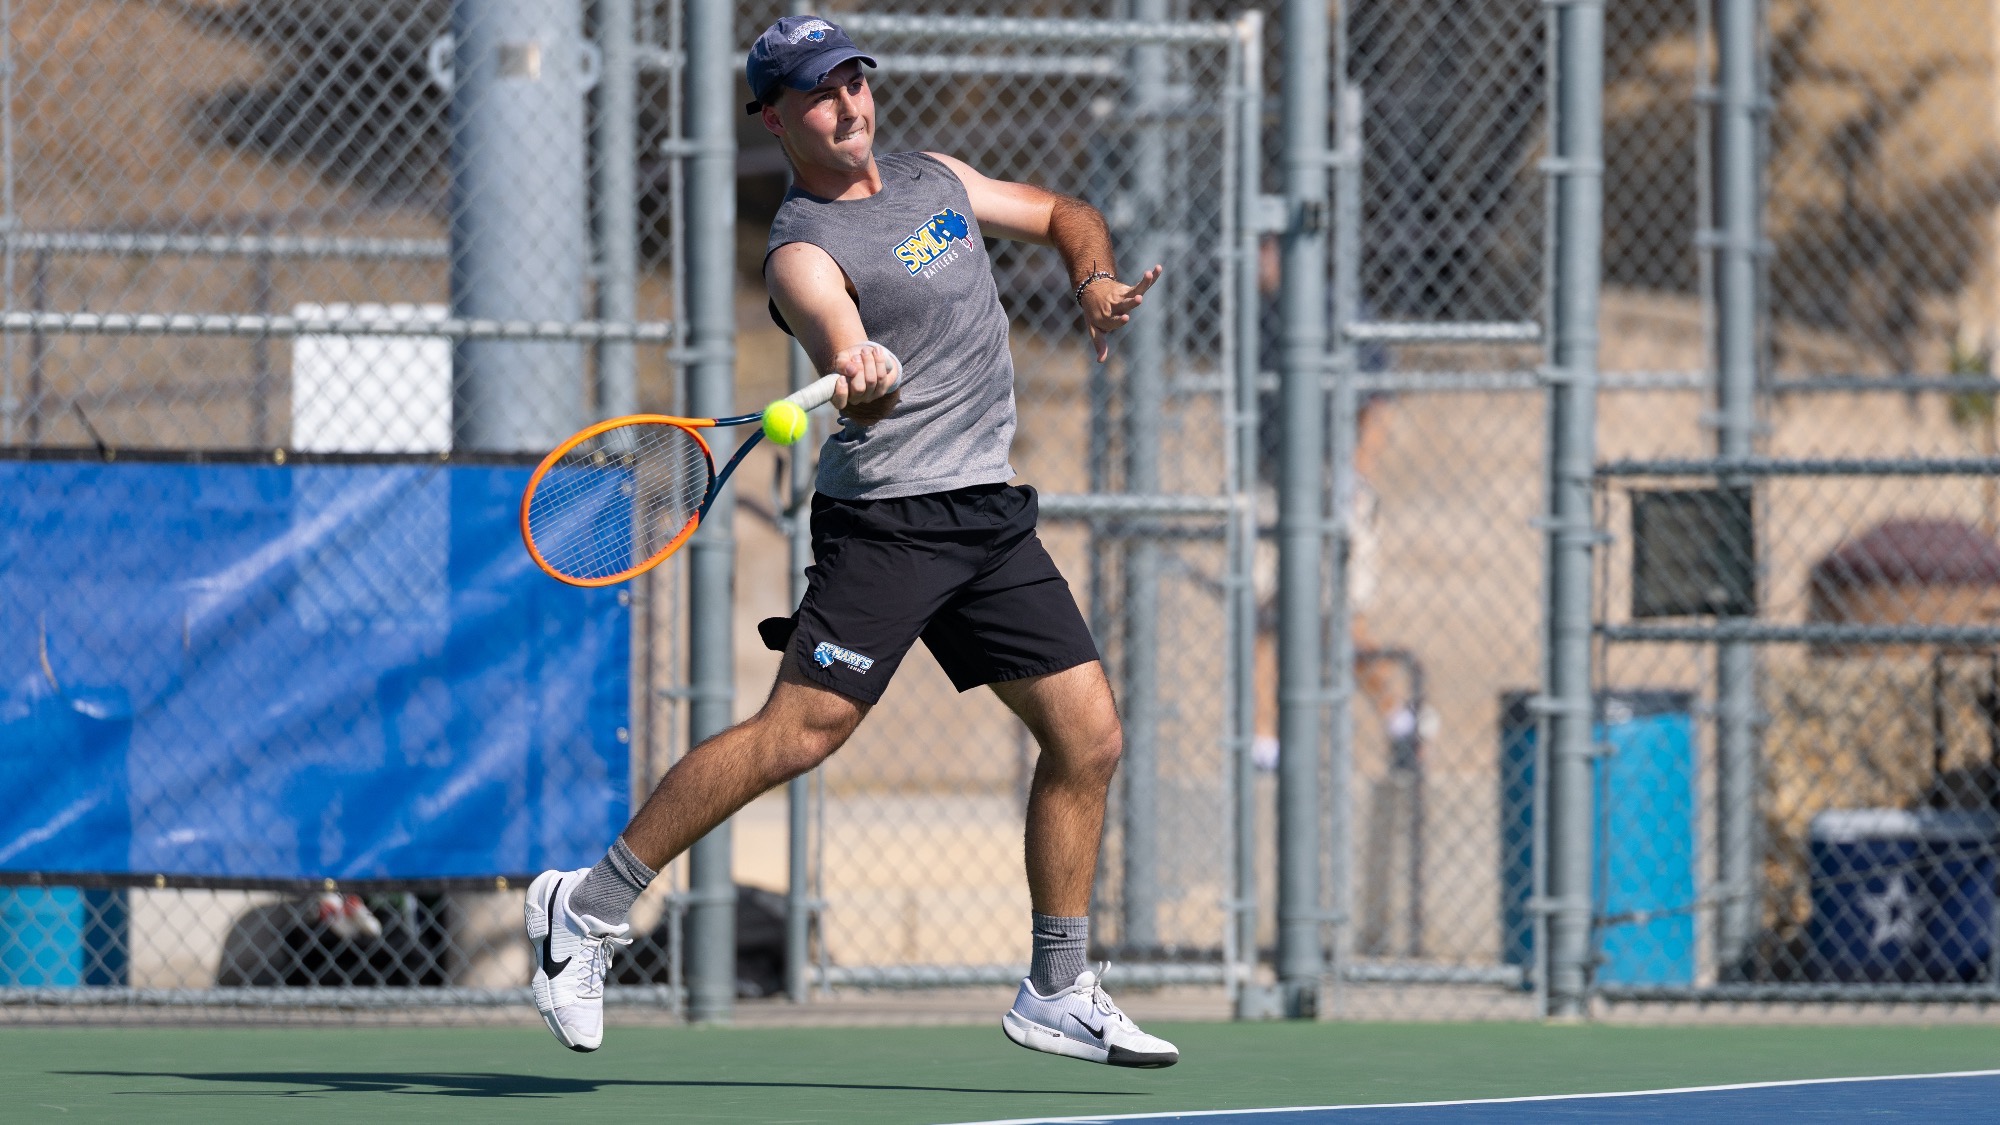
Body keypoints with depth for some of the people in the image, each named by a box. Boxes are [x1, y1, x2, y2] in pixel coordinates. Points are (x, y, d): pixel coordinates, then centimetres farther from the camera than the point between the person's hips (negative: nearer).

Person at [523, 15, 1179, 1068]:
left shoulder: (935, 180, 13)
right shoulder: (804, 250, -10)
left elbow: (1063, 216, 27)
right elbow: (841, 347, -28)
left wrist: (1093, 282, 6)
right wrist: (858, 377, -51)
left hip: (991, 520, 7)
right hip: (883, 517, -7)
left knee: (1087, 735, 3)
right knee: (801, 728, -18)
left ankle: (1056, 994, 13)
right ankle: (587, 906, -9)